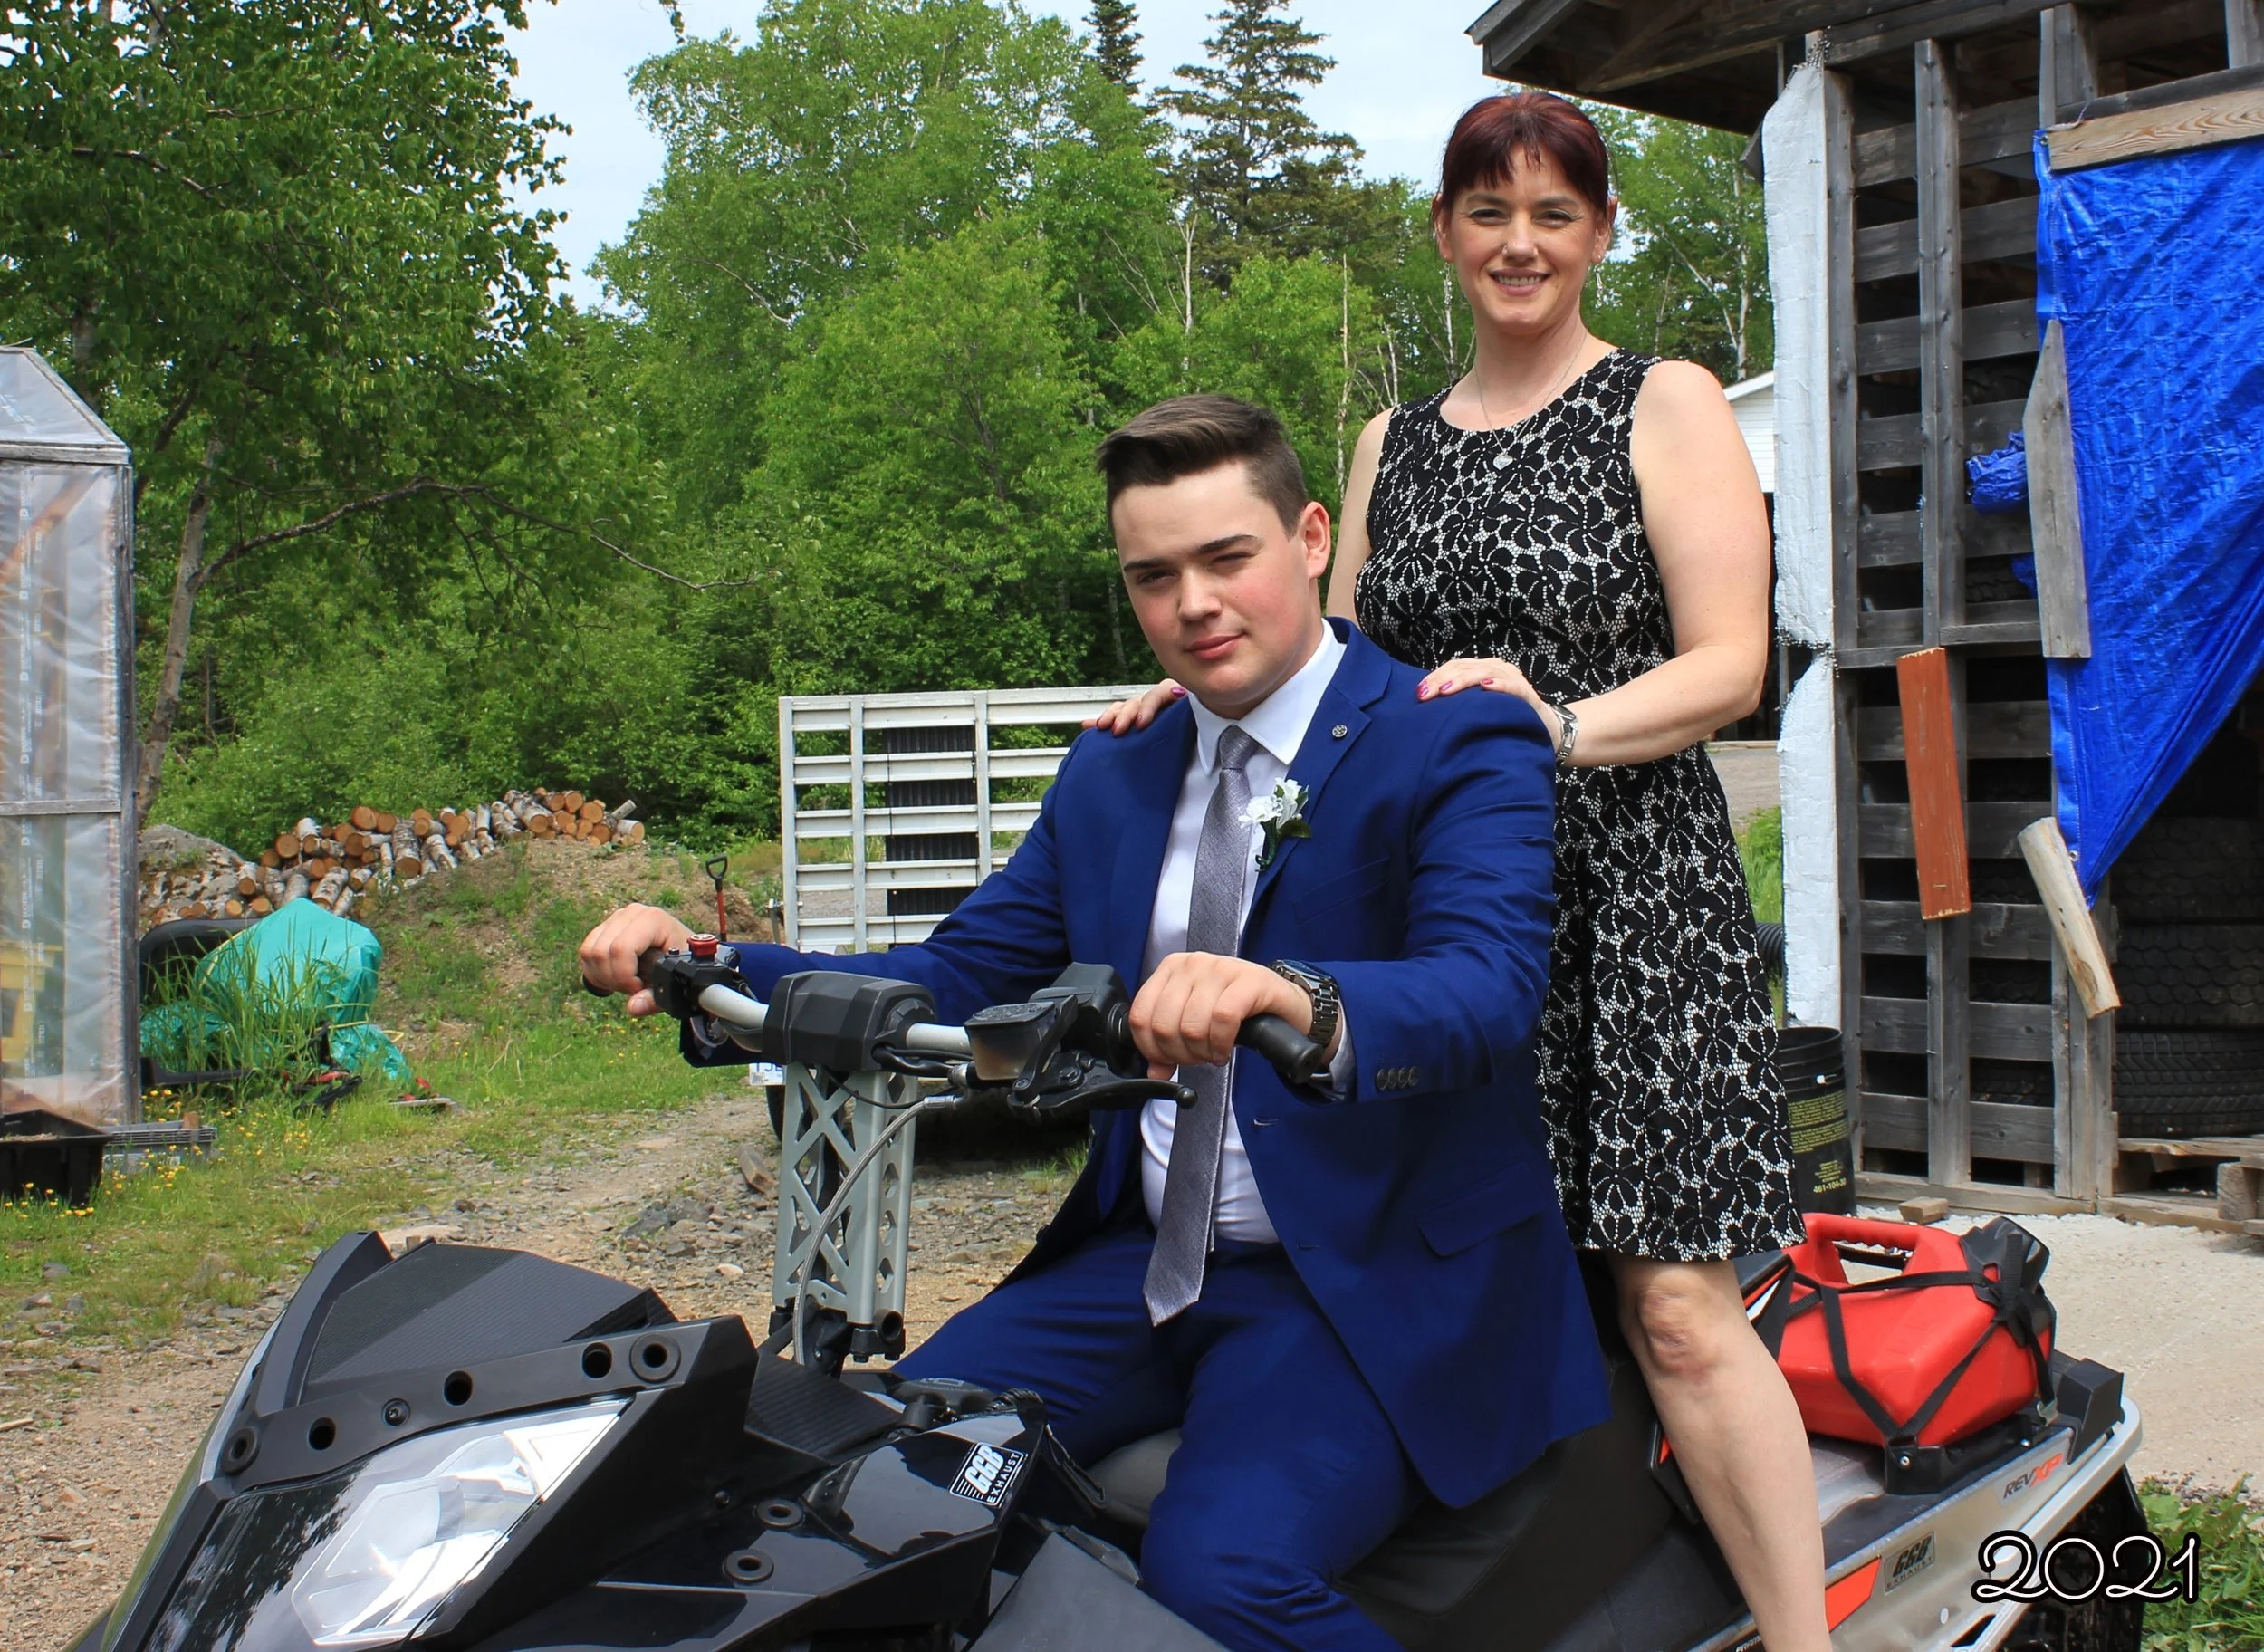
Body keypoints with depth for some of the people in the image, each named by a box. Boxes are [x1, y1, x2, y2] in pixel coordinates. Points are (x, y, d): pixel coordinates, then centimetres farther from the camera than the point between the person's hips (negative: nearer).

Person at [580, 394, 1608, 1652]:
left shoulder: (1461, 744, -8)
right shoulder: (1109, 777, 14)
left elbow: (1493, 988, -25)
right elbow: (957, 976, 11)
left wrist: (1298, 999, -48)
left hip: (1374, 1283, -6)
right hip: (1145, 1259, 6)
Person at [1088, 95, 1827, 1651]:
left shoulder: (1666, 405, 5)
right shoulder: (1392, 442, 20)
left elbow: (1728, 663, -4)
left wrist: (1557, 726, -20)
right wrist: (1214, 691, 3)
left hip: (1627, 891, -4)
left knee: (1677, 1307, -11)